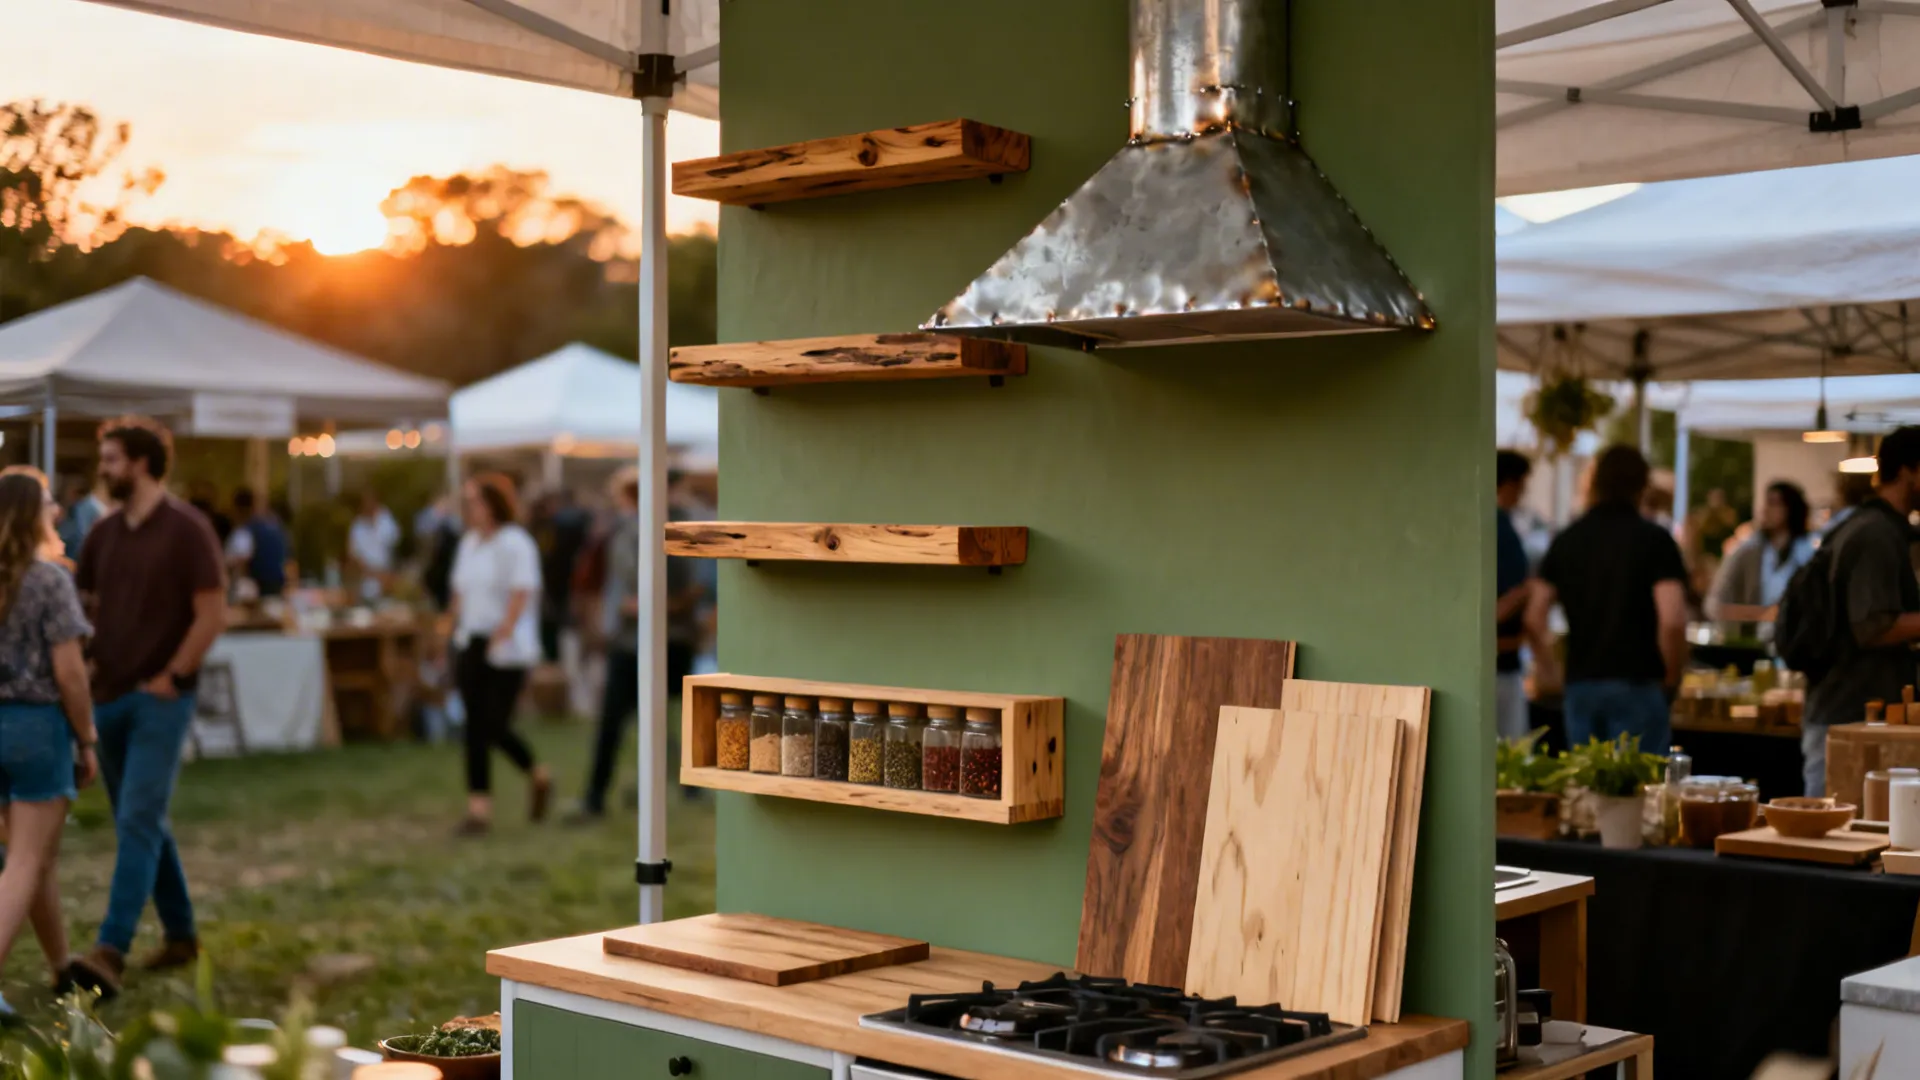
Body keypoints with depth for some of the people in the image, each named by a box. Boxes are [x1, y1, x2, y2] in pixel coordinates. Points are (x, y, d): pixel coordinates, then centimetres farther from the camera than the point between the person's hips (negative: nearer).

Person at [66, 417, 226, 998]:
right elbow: (79, 604, 17)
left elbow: (212, 613, -10)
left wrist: (171, 677, -13)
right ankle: (180, 935, 25)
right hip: (109, 698, 7)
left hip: (160, 699, -7)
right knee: (141, 823, 13)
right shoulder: (104, 534, 11)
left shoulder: (187, 529, -7)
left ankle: (111, 951, -17)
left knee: (139, 822, -12)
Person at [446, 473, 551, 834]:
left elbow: (521, 597, -19)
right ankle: (479, 808, 15)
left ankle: (539, 777, 15)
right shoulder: (468, 543, 11)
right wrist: (457, 631, 8)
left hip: (508, 649, -6)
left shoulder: (516, 544, -11)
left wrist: (501, 635, -27)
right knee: (477, 727, 6)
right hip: (472, 645, 6)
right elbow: (460, 592, 14)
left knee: (495, 726, -5)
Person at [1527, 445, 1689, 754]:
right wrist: (1672, 676, -1)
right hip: (1636, 683, -4)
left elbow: (1534, 620, 4)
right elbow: (1672, 620, -16)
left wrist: (1548, 671, 17)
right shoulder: (1655, 540, -5)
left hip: (1579, 682, 4)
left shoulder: (1567, 540, 7)